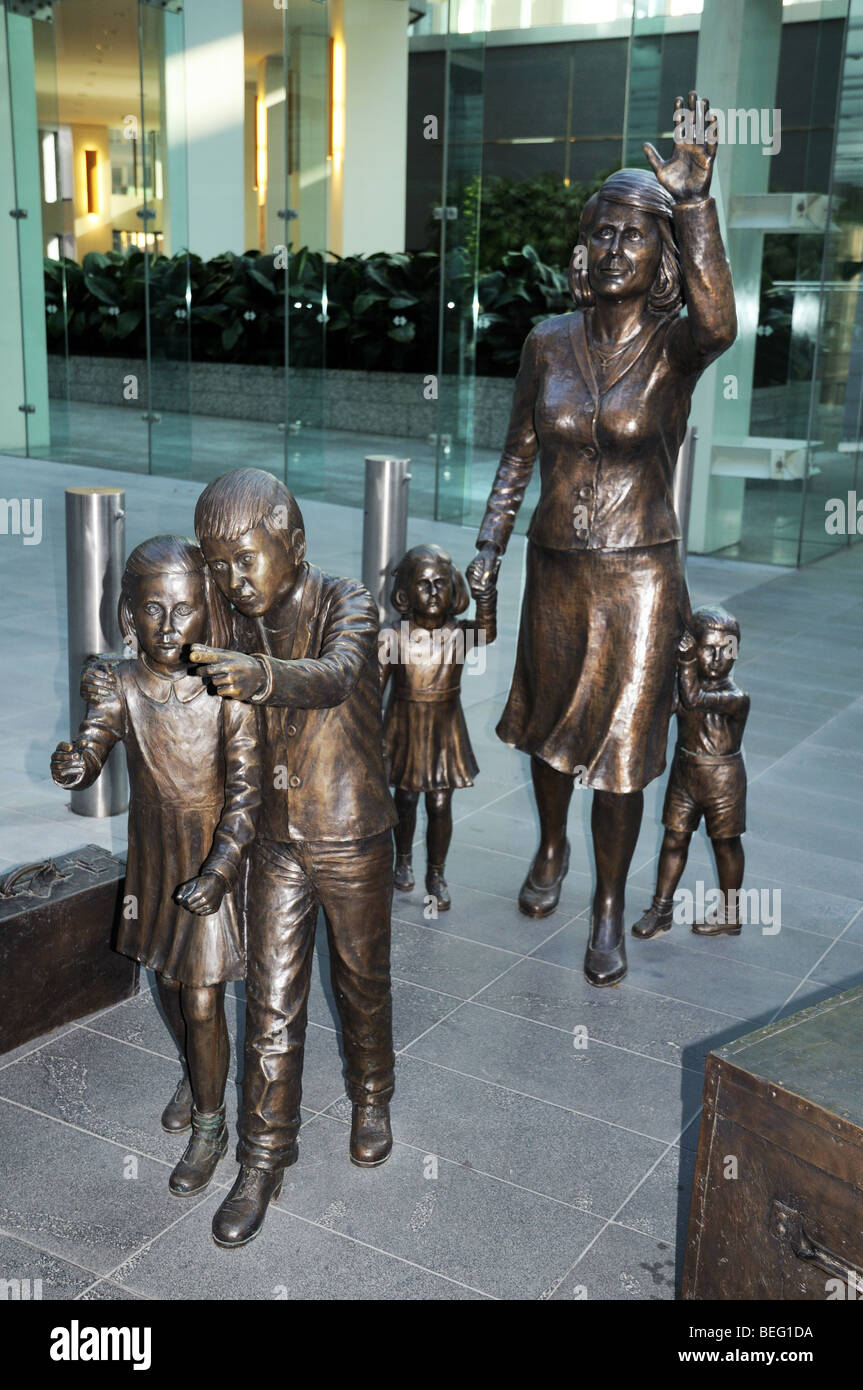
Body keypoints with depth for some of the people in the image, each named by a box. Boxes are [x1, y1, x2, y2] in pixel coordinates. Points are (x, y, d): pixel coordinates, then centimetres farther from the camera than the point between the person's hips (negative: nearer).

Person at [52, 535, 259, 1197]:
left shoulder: (229, 692, -19)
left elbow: (245, 789, -17)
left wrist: (219, 868, -24)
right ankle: (194, 1074, 50)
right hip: (153, 862, 4)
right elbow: (92, 746, -22)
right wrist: (72, 763, -46)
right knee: (169, 978, 22)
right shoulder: (123, 685, -10)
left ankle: (209, 1126, 24)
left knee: (203, 1001, 2)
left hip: (212, 864, -4)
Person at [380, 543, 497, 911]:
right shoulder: (392, 638, -14)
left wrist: (486, 590, -48)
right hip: (404, 732, 0)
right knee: (405, 800, 18)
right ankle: (403, 860, 44)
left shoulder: (459, 635, -13)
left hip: (445, 733, 0)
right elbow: (375, 690, -6)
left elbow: (487, 630, -36)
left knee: (440, 807, 7)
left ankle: (436, 874, 28)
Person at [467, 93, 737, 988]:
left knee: (618, 750, 4)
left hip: (638, 579, -3)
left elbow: (717, 324, -35)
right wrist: (489, 546, 1)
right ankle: (551, 849, 47)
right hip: (554, 570, 3)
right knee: (547, 722, 20)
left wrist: (692, 200, -40)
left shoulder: (674, 347, -10)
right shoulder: (549, 342, 0)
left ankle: (609, 906, 24)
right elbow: (520, 452, 7)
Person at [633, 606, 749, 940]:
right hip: (684, 774, 5)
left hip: (723, 779, -5)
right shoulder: (687, 683, -3)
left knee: (726, 846, 10)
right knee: (673, 841, 12)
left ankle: (730, 916, 25)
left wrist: (687, 661, -35)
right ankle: (661, 908, 25)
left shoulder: (736, 698, -22)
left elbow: (693, 700, -36)